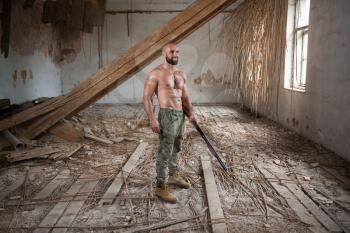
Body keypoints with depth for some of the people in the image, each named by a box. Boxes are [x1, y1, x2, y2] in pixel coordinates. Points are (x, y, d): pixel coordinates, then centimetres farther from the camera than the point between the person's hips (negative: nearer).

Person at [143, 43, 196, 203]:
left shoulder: (181, 75, 13)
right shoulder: (156, 74, -8)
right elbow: (146, 97, -12)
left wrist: (191, 112, 3)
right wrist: (152, 119, -19)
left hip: (181, 115, 7)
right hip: (167, 115, -7)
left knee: (176, 148, 19)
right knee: (165, 152, -5)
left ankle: (174, 176, 36)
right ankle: (161, 187, 4)